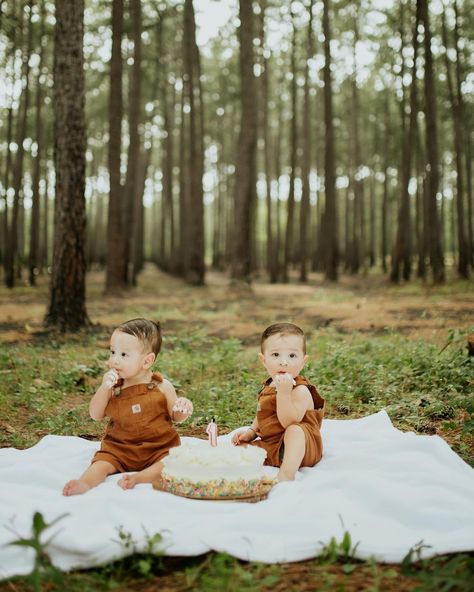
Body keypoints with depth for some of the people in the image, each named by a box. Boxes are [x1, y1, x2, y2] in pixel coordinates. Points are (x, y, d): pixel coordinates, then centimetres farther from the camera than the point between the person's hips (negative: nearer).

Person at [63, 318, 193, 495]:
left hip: (158, 447, -1)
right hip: (119, 448, 2)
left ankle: (137, 478, -42)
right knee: (102, 462, -24)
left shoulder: (162, 386, -3)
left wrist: (183, 410, -19)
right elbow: (95, 415, 1)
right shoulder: (113, 386, 3)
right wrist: (104, 388, -13)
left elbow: (176, 417, 6)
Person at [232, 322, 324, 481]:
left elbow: (288, 422, -29)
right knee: (239, 447, 3)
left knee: (294, 430, -39)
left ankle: (286, 473, -51)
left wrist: (284, 392, -36)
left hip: (299, 448, -8)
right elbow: (261, 417, 24)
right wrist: (250, 432, 6)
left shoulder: (300, 391, -16)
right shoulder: (267, 388, 10)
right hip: (269, 447, 8)